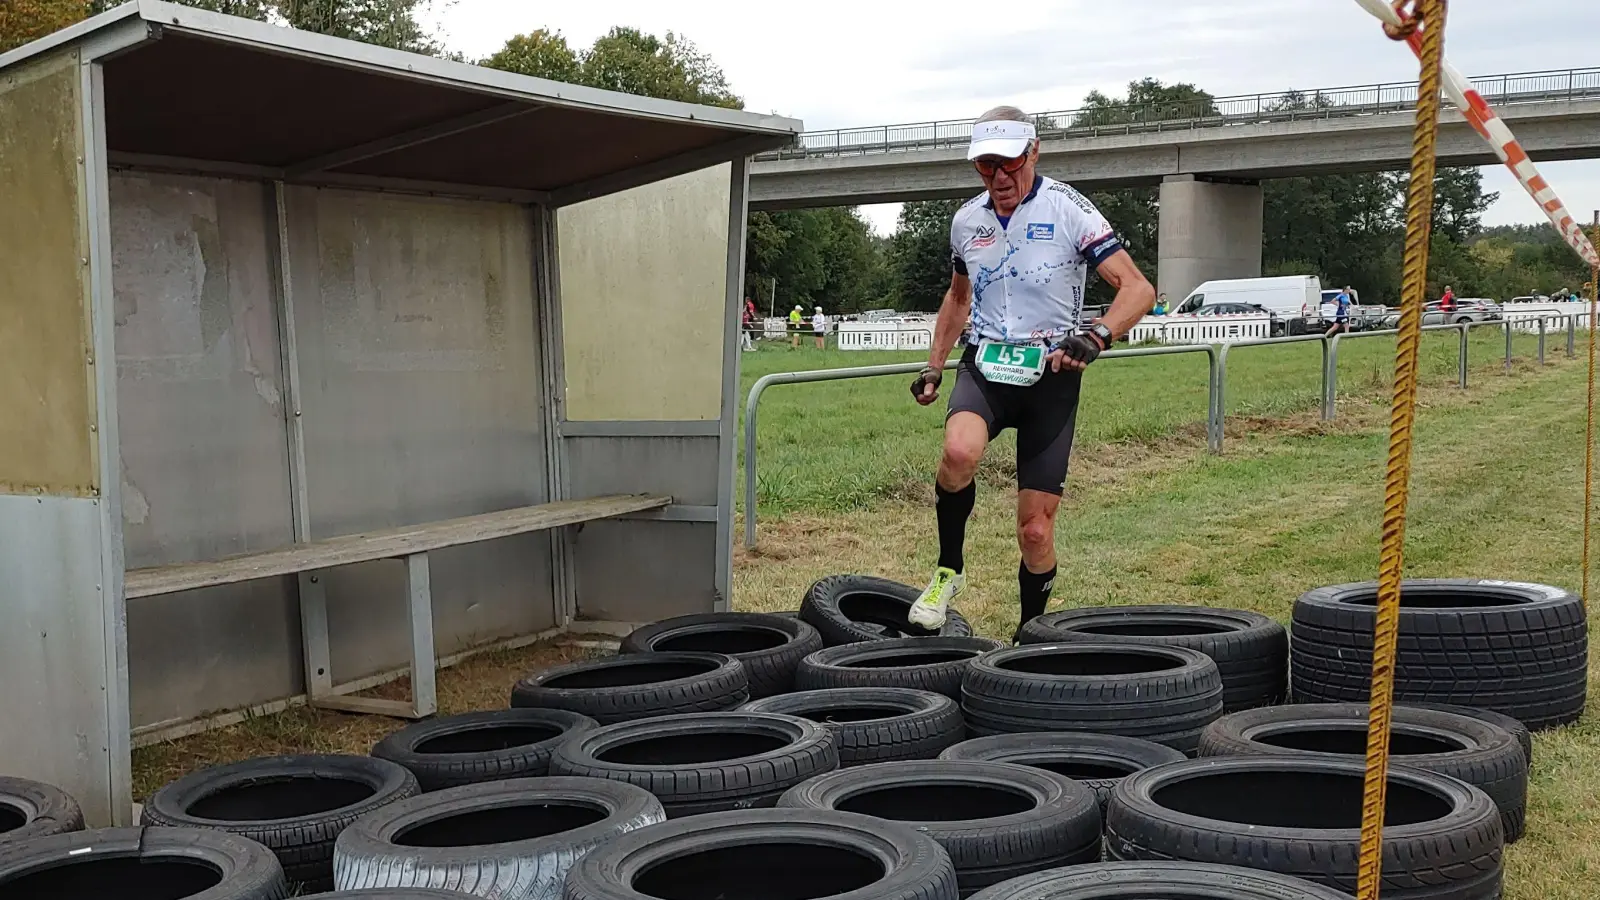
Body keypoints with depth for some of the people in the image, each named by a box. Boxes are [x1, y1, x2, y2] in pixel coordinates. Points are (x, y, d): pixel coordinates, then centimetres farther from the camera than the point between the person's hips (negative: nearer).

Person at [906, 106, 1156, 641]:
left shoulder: (1067, 210, -8)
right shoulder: (967, 220, 8)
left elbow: (1138, 289, -14)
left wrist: (1096, 337, -31)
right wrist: (933, 367, 22)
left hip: (1050, 374, -2)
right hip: (985, 365, 3)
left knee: (1035, 529, -3)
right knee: (960, 451, -33)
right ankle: (949, 571, -10)